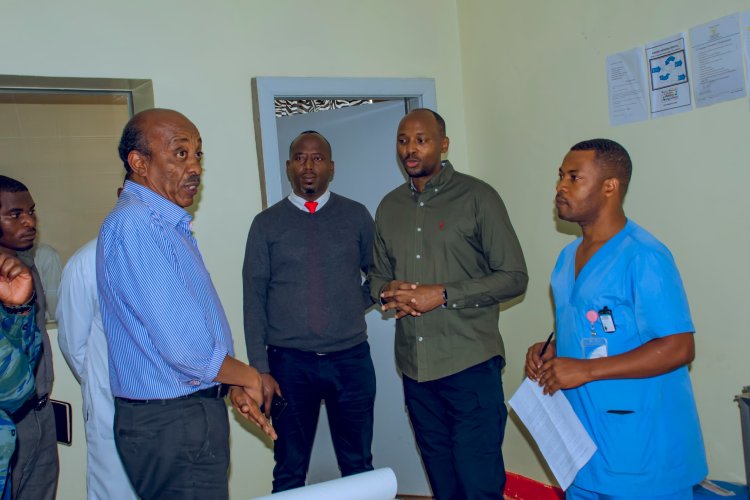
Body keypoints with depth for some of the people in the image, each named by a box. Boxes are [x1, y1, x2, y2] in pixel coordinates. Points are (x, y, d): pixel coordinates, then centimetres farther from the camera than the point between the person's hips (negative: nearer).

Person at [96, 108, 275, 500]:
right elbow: (184, 346, -26)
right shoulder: (136, 224, -21)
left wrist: (234, 389, 11)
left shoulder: (166, 224, 11)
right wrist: (249, 379, -10)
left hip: (191, 411, 10)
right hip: (172, 423, -10)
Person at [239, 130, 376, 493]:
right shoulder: (266, 224, 1)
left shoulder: (356, 215, 4)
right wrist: (260, 369, -6)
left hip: (351, 358, 1)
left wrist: (359, 303, 0)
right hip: (289, 362, -1)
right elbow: (254, 299, -1)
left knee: (358, 465, 11)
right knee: (290, 470, 11)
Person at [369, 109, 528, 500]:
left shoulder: (476, 197, -5)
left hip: (471, 364, -5)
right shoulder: (389, 207, 11)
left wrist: (442, 295, -16)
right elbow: (377, 275, 19)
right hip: (414, 365, 5)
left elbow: (514, 277, -7)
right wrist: (388, 290, -5)